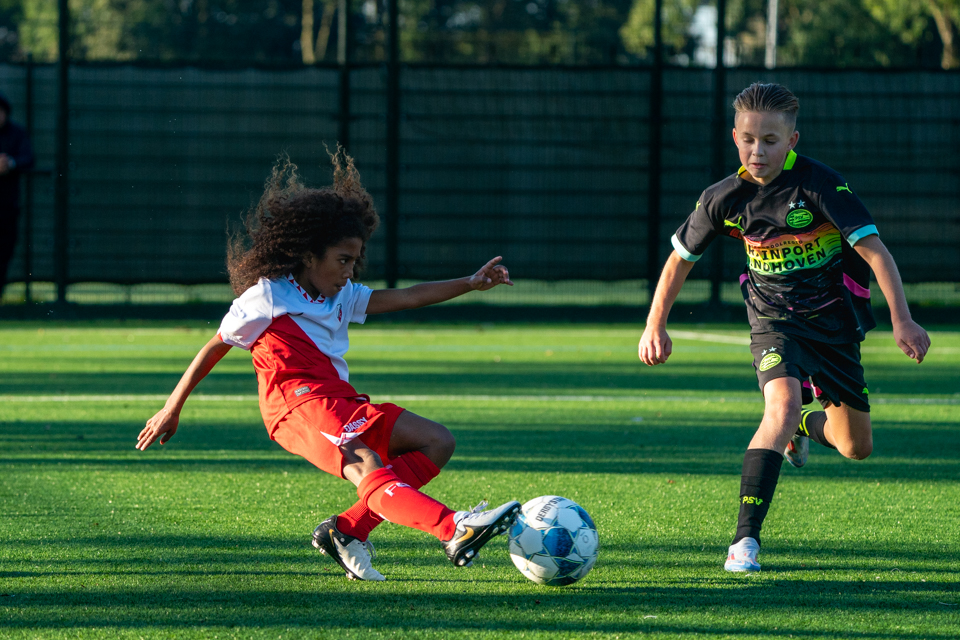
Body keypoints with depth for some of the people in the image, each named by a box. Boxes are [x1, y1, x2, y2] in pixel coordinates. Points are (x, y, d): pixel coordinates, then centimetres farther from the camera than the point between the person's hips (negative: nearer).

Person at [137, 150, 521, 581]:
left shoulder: (342, 297, 23)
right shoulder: (265, 297, 4)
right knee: (366, 466, -32)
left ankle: (347, 530, -12)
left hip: (341, 401, 9)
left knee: (437, 442, -1)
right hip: (299, 404, -9)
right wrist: (171, 411, 12)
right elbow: (213, 350, 10)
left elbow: (406, 298, 15)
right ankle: (456, 530, -56)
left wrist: (470, 284, 2)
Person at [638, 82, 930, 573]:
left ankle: (809, 426, 48)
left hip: (833, 319, 0)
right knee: (783, 403, -31)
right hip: (774, 319, 0)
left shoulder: (818, 184, -21)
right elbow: (681, 257, 7)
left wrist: (901, 319, -34)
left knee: (856, 448, 10)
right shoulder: (725, 198, -10)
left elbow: (874, 249, -24)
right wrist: (655, 325, 4)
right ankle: (745, 540, -33)